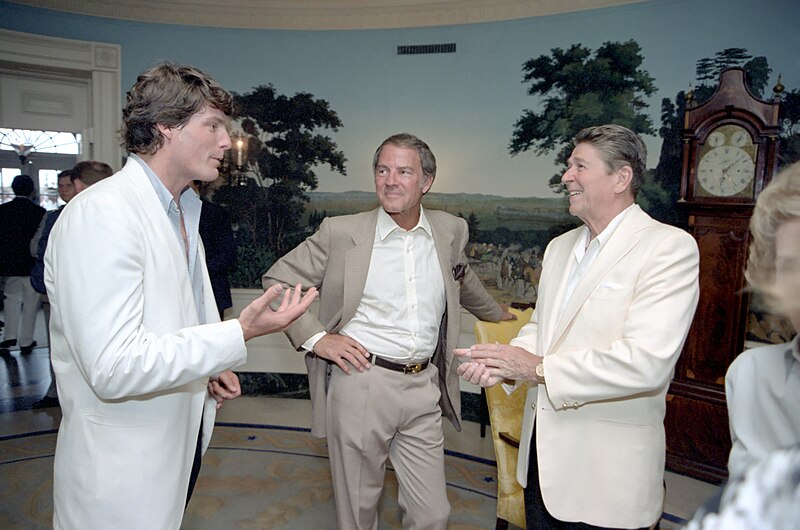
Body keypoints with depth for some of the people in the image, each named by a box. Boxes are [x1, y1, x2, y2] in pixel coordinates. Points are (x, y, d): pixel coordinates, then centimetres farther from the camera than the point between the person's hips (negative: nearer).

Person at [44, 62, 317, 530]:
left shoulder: (181, 211, 10)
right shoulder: (101, 214, -22)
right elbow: (112, 367, -29)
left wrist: (209, 369, 4)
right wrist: (239, 334, -30)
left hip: (180, 444, 9)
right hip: (123, 470, -9)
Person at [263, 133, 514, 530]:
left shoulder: (451, 231, 6)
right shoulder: (340, 232, -4)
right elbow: (277, 280, 3)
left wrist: (495, 314, 40)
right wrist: (314, 337, -6)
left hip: (425, 390, 3)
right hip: (360, 383, -2)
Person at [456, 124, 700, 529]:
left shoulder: (670, 247, -15)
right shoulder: (559, 246, 10)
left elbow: (646, 362, -25)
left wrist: (539, 368, -19)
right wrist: (503, 362, -6)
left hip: (607, 468, -6)